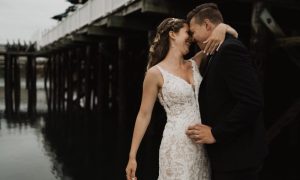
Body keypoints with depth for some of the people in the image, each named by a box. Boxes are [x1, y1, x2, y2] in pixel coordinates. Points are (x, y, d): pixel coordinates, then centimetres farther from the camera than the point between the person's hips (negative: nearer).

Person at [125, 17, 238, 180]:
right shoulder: (156, 73, -7)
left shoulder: (195, 64, 7)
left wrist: (222, 27, -11)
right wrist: (132, 156, -4)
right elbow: (144, 115, -3)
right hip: (178, 146, -5)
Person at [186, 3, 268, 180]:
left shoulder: (230, 49, -17)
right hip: (229, 153, 9)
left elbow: (252, 102, -25)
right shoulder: (221, 52, 14)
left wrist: (216, 134, -19)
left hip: (236, 155, -9)